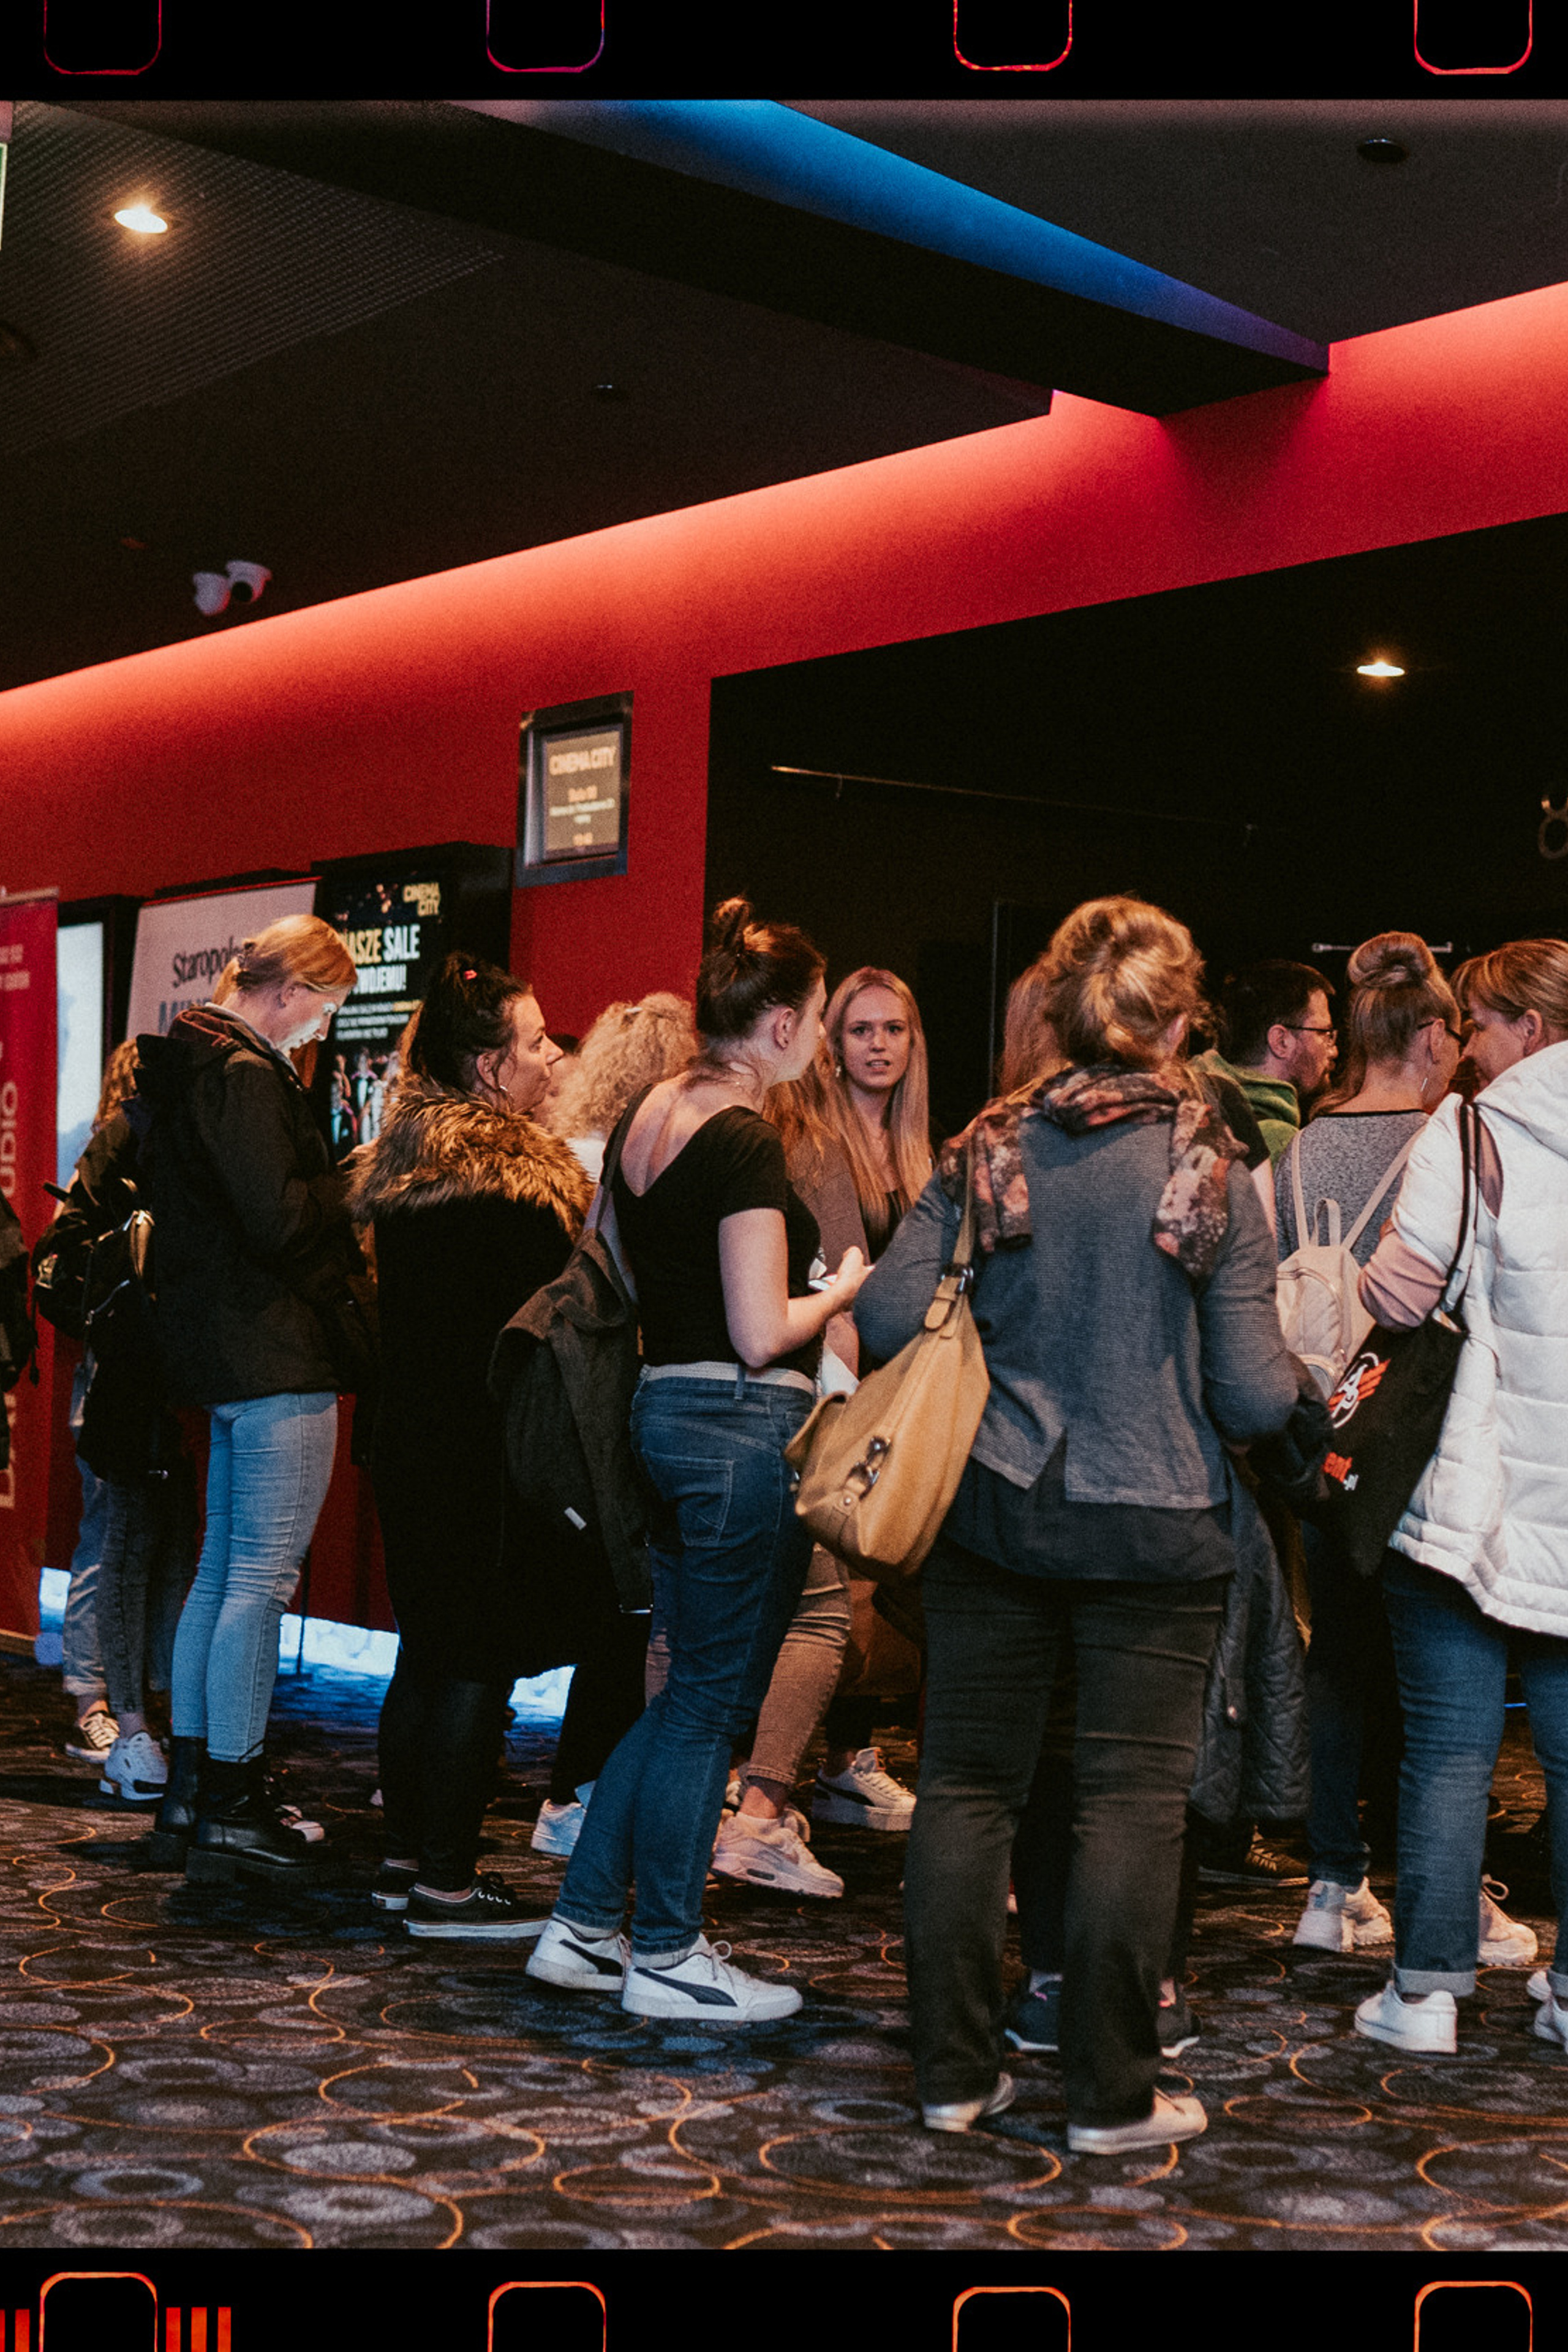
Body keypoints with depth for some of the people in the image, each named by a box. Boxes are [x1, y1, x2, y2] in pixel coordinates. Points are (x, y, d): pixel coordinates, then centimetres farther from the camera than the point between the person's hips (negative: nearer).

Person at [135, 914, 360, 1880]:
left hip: (223, 1357, 11)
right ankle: (229, 1806, -1)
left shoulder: (190, 1062, 16)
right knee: (262, 1575, -6)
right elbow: (277, 1220, -22)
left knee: (223, 1568, 15)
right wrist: (348, 1195, -5)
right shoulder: (244, 1074, -15)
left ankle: (190, 1791, 22)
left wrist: (323, 1193, 12)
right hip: (276, 1355, -11)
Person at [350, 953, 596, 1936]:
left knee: (428, 1649, 16)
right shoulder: (510, 1180, -16)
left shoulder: (404, 1165, 11)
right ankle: (445, 1882, 1)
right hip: (488, 1450, -9)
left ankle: (407, 1854, 23)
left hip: (413, 1438, 9)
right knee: (481, 1660, -3)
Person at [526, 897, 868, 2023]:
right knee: (712, 1698, 2)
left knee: (690, 1687, 18)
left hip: (664, 1407, 9)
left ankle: (583, 1926, 22)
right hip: (743, 1424, -9)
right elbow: (761, 1334, -20)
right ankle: (665, 1959, 13)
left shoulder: (652, 1118, 10)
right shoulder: (745, 1140, -17)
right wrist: (844, 1290, -2)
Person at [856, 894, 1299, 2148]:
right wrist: (1306, 1379, 13)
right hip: (1155, 1526, -2)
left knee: (968, 1784, 11)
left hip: (991, 1513, 3)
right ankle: (1112, 2093, 11)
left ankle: (955, 2070, 17)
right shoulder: (1212, 1172, -8)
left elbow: (888, 1316, -7)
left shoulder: (987, 1153, -2)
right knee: (1134, 1797, 5)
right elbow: (1255, 1395, -9)